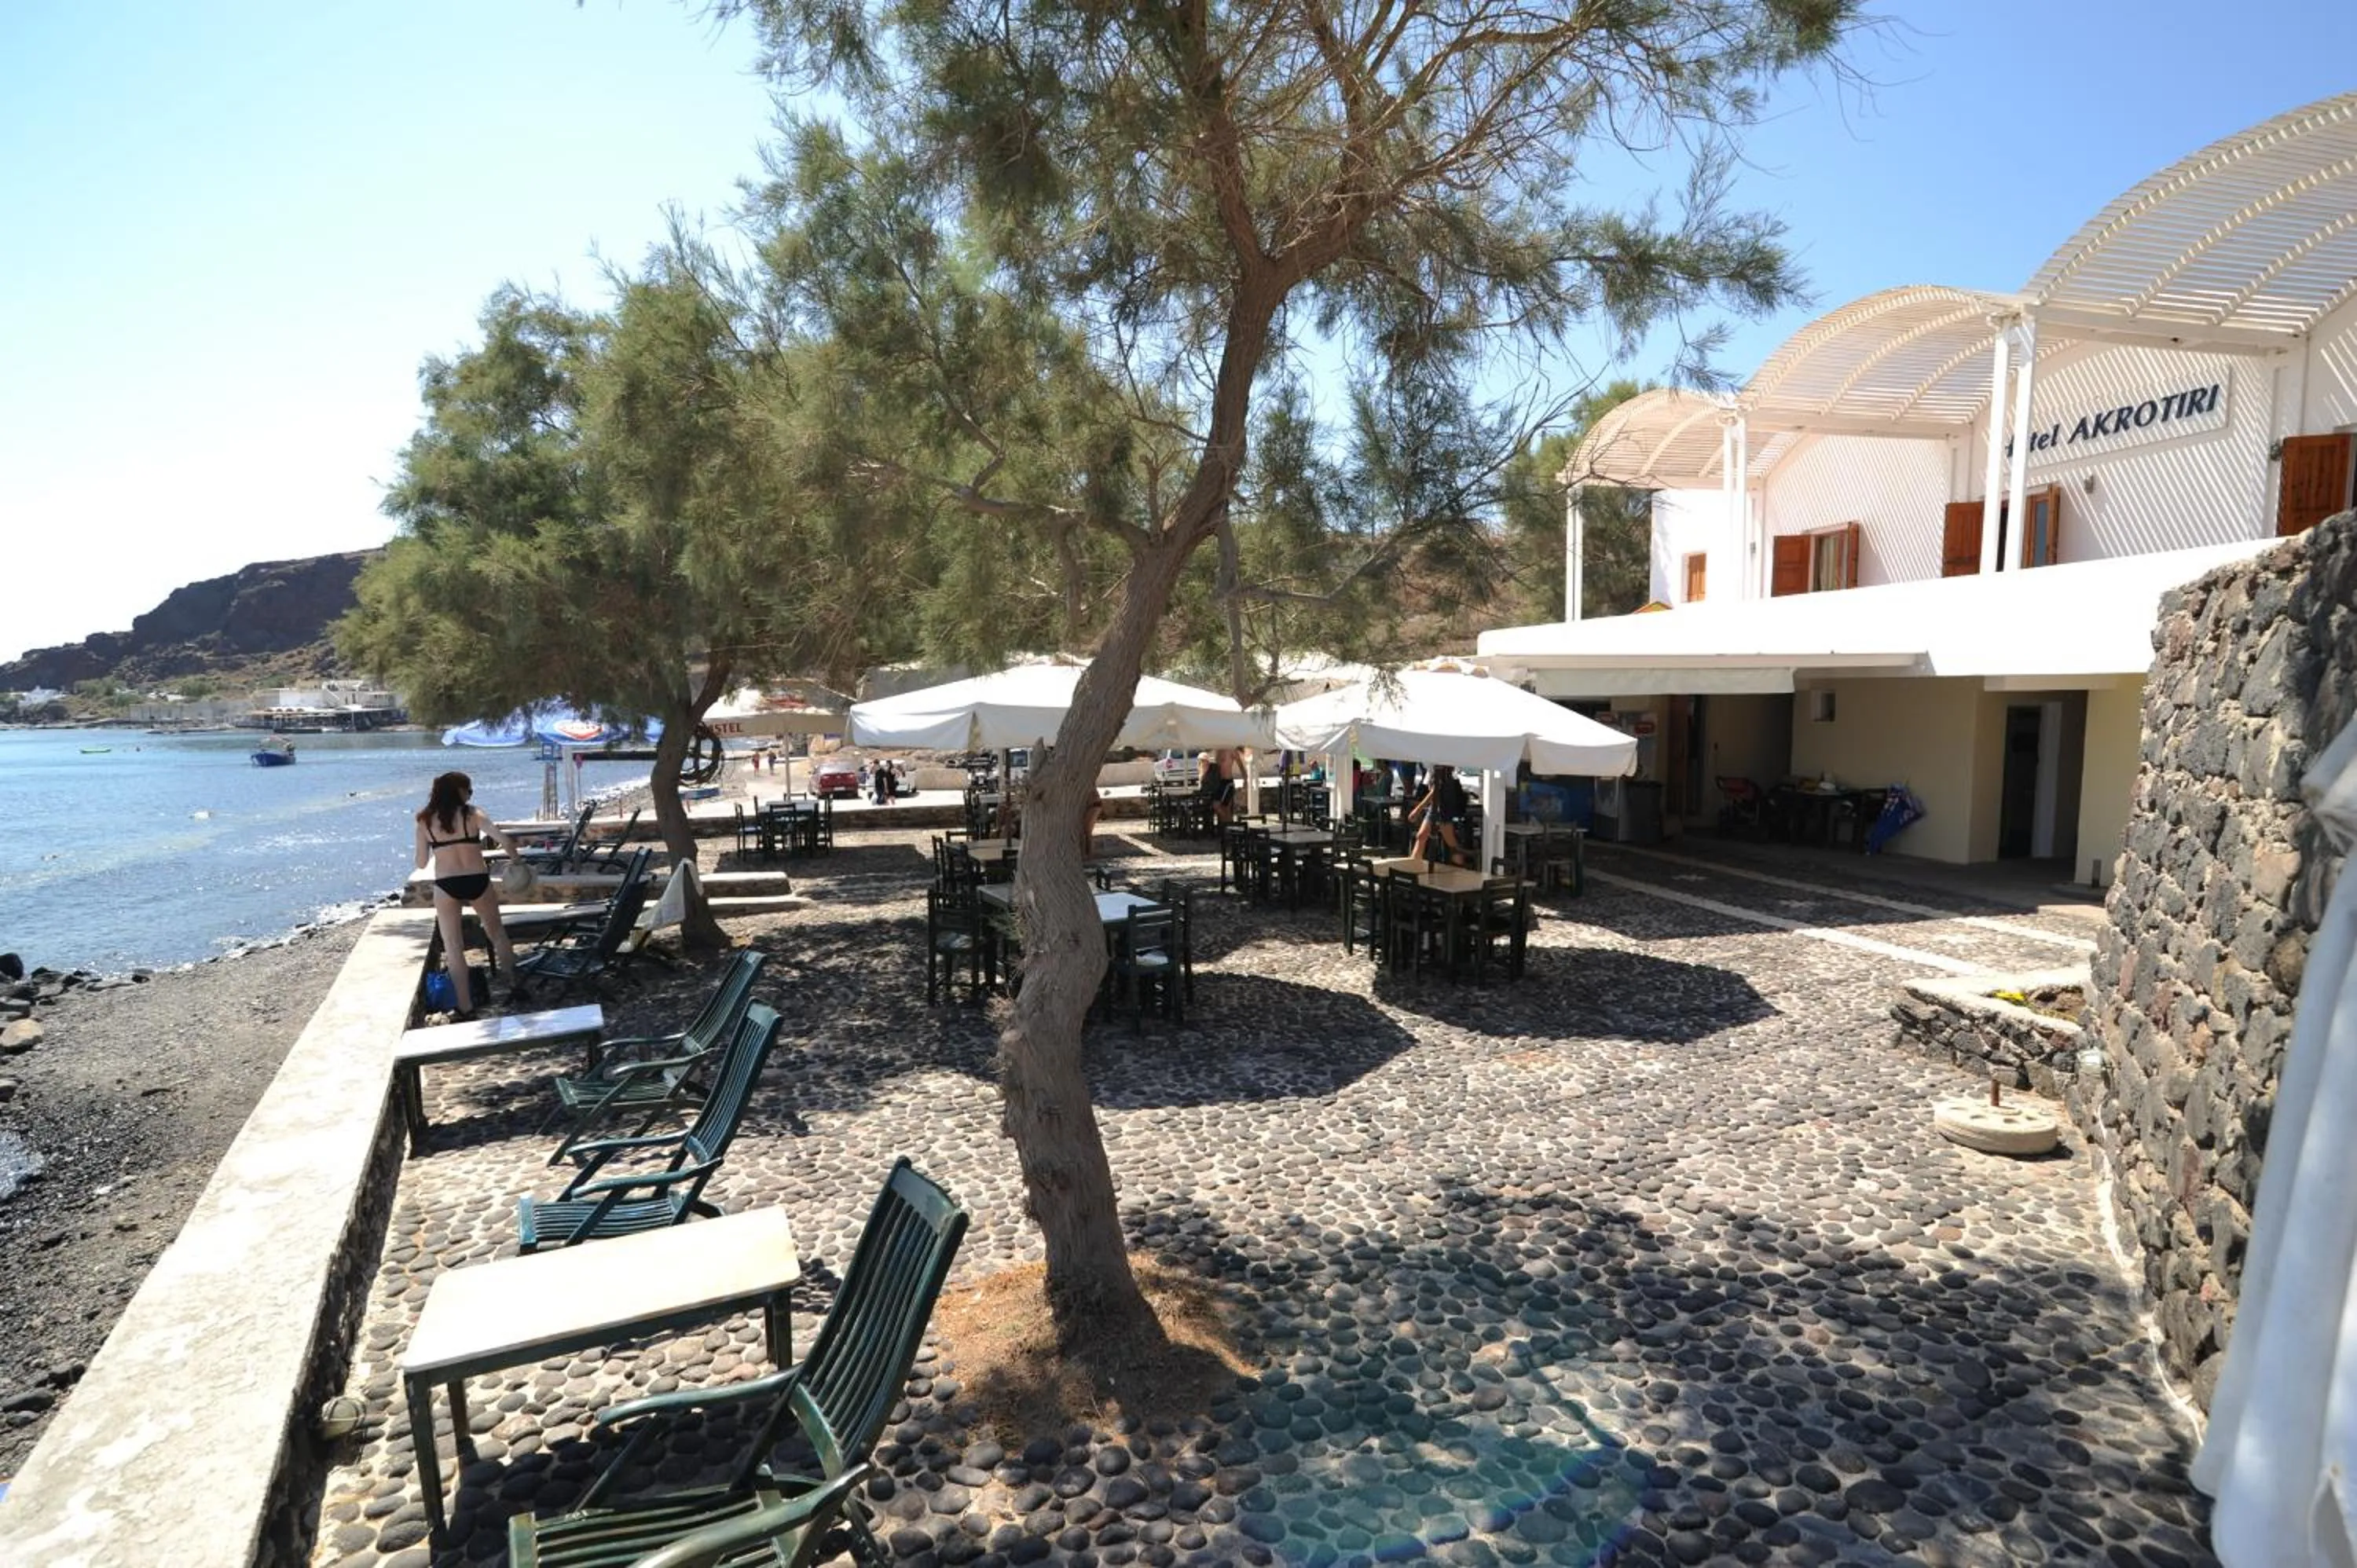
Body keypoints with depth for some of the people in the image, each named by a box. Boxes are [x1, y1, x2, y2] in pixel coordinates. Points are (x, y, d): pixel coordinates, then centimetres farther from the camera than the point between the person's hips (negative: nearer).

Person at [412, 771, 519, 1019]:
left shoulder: (425, 822, 3)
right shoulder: (472, 814, -2)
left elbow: (421, 864, 6)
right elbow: (505, 842, -12)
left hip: (446, 886, 0)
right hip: (477, 882, 0)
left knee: (453, 949, 7)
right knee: (497, 933, 22)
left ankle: (465, 1007, 6)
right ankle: (513, 983, 31)